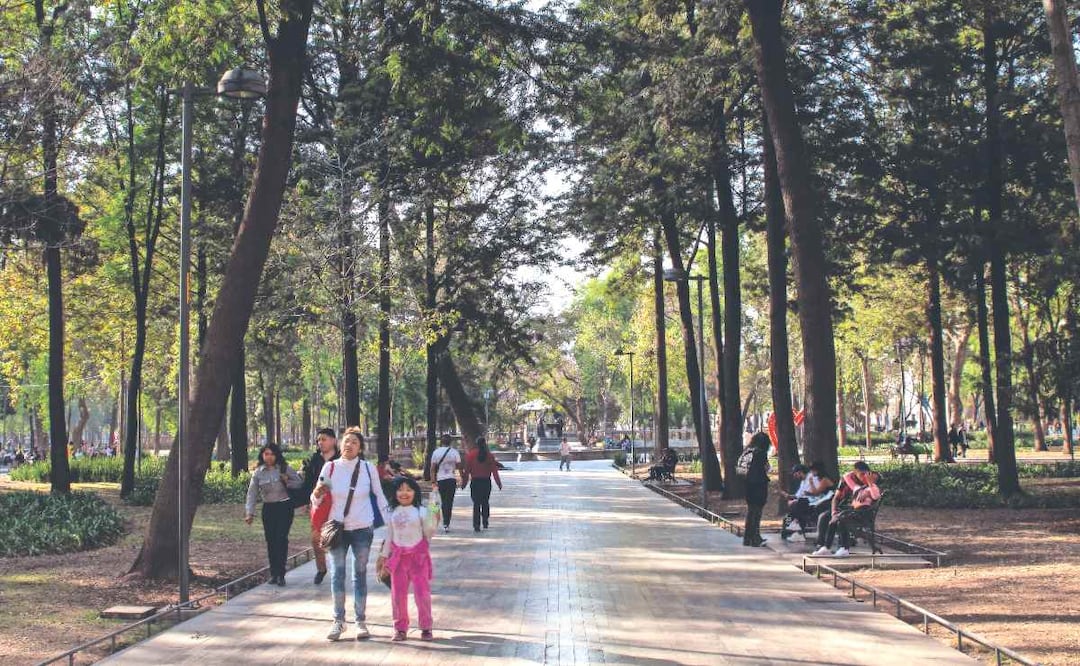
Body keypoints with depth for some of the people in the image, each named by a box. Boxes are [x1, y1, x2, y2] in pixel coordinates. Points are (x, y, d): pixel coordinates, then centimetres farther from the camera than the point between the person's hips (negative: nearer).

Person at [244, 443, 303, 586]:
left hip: (284, 507, -2)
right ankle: (273, 573, 13)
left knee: (281, 539, -10)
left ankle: (281, 574, -6)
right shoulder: (258, 472, 2)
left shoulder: (284, 468, -1)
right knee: (270, 540, 4)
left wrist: (288, 482, -14)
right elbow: (252, 493, 1)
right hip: (268, 508, 2)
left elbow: (300, 482, 4)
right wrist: (250, 513, -7)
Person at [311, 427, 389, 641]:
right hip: (337, 528, 1)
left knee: (360, 574, 7)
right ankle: (339, 621, 15)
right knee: (337, 574, 4)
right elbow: (317, 500, 3)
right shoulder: (330, 468, -4)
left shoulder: (369, 469, -6)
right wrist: (317, 495, -20)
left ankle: (361, 621, 15)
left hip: (362, 529, -1)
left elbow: (379, 496, 4)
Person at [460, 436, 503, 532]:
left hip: (475, 481, -1)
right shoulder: (489, 455, -1)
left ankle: (476, 525, -6)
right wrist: (499, 483, 3)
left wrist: (464, 483, 4)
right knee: (485, 502, 17)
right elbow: (494, 470, -2)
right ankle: (485, 522, 17)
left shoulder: (470, 455, -4)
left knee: (476, 503, 1)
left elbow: (466, 470, -3)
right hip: (486, 481, 1)